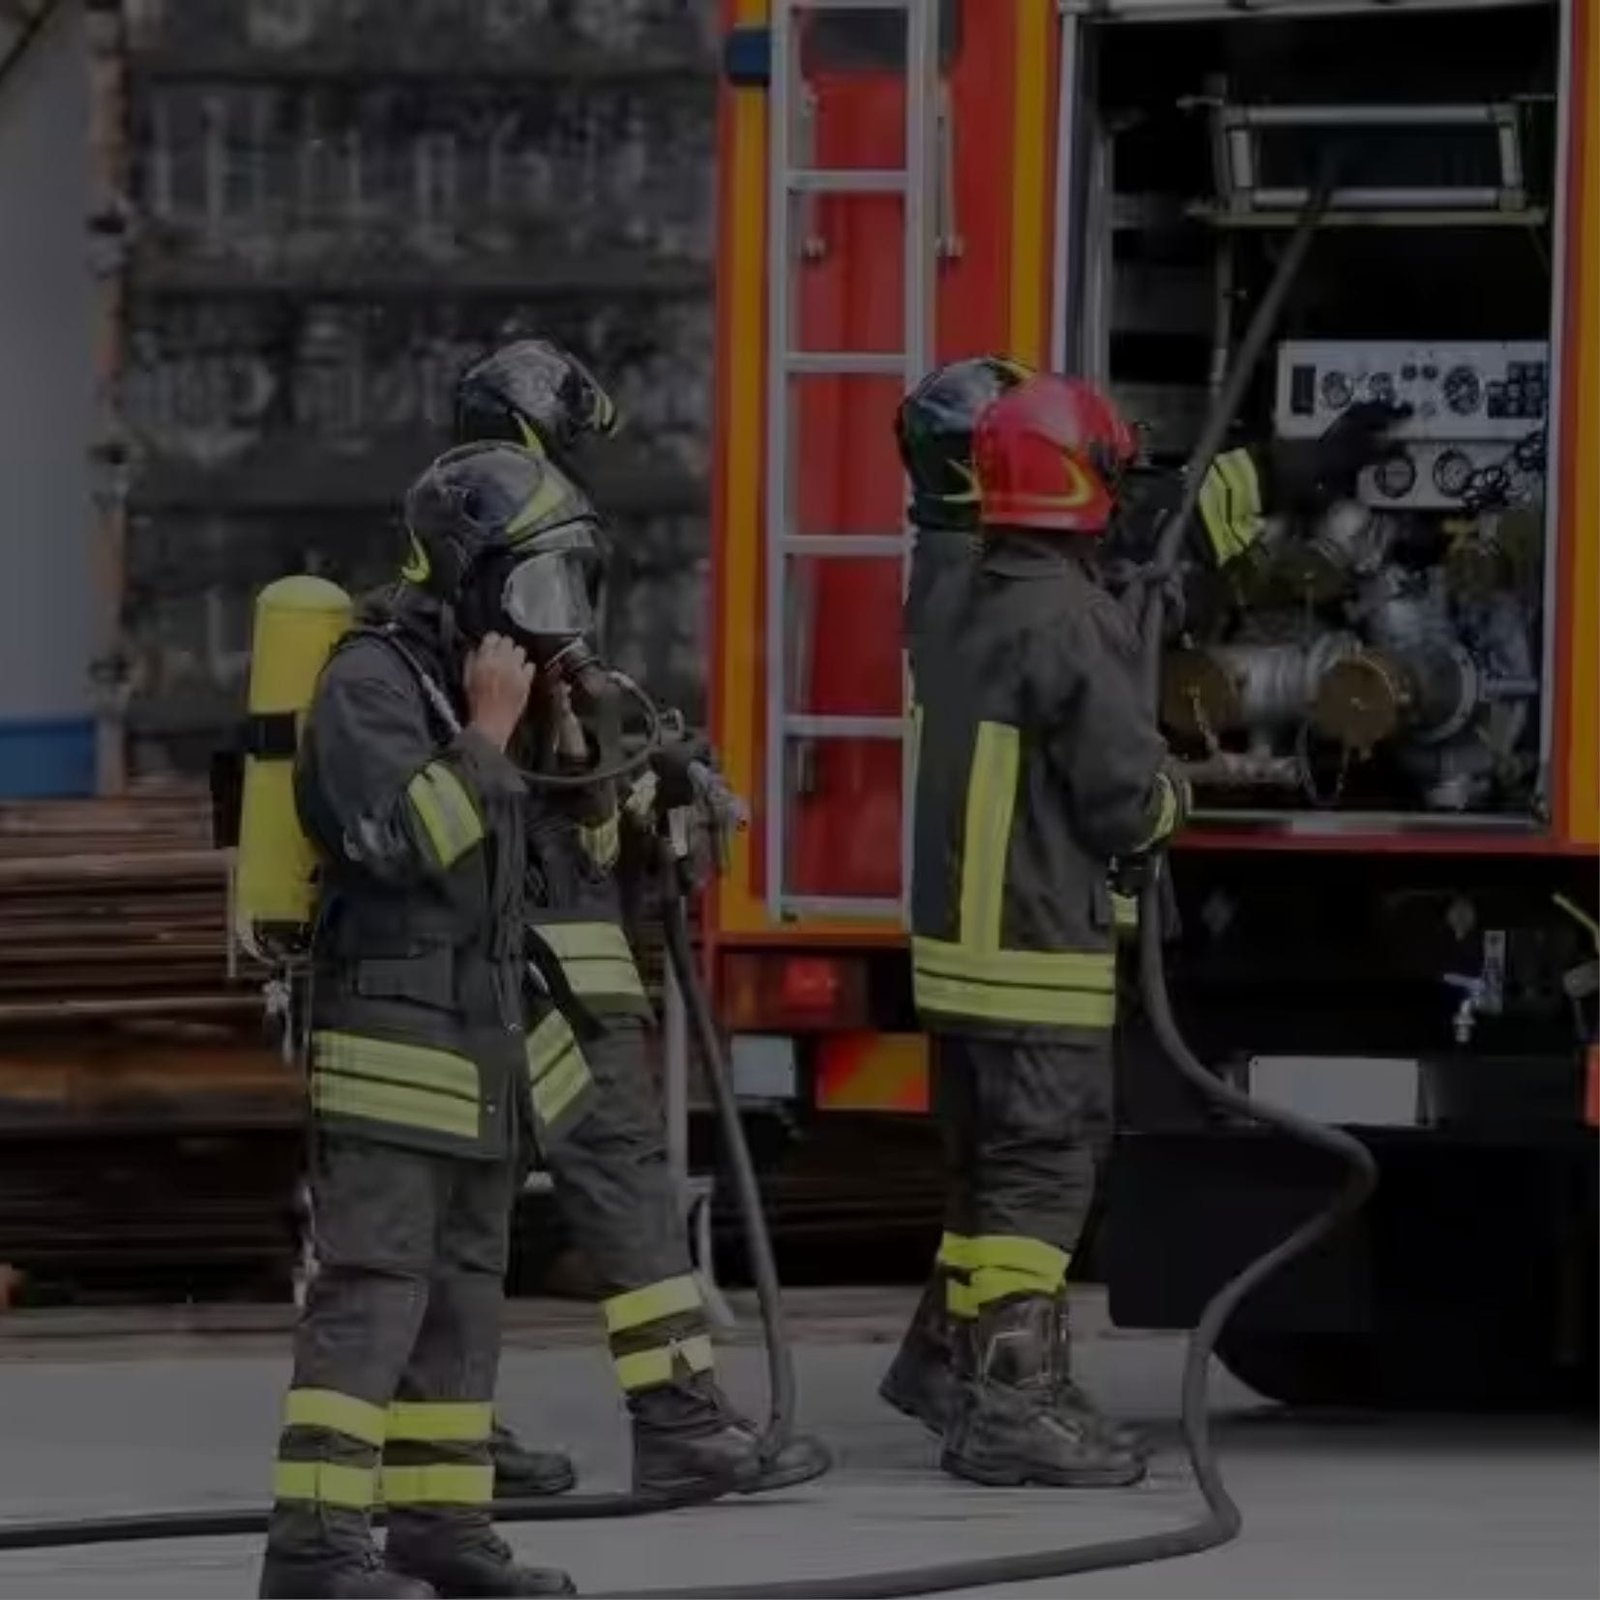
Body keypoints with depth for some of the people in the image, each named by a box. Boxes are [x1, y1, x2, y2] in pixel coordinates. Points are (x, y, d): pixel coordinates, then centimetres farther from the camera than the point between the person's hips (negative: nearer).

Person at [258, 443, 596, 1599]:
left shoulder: (475, 678, 17)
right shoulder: (372, 680, -12)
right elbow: (410, 840, -24)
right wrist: (488, 731, -17)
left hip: (478, 1048, 10)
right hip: (393, 1042, -10)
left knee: (462, 1297, 10)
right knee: (370, 1294, -14)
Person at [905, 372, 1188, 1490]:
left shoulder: (953, 613, 11)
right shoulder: (1072, 623, -17)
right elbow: (1125, 795, -17)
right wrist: (1171, 801, 5)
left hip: (951, 938, 9)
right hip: (1042, 956, -9)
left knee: (987, 1177, 14)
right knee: (1044, 1174, -7)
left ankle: (984, 1394, 19)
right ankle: (1019, 1400, -11)